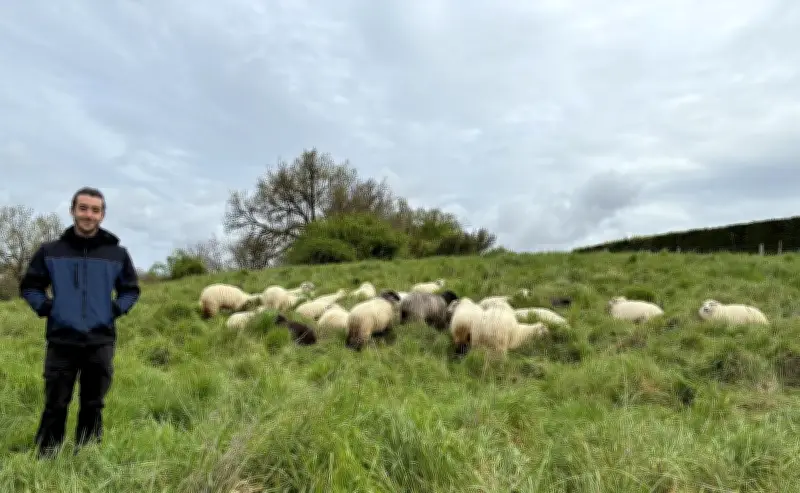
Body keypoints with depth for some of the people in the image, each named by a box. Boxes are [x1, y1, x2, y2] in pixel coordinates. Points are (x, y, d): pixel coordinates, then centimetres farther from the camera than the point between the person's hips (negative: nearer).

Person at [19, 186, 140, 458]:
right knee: (55, 407, 4)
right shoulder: (50, 250, 2)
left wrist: (116, 310, -1)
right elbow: (28, 286, 13)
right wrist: (45, 308, -2)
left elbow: (131, 290, 15)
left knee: (93, 407, 9)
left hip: (101, 343, 1)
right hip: (61, 342, -1)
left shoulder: (117, 254, 3)